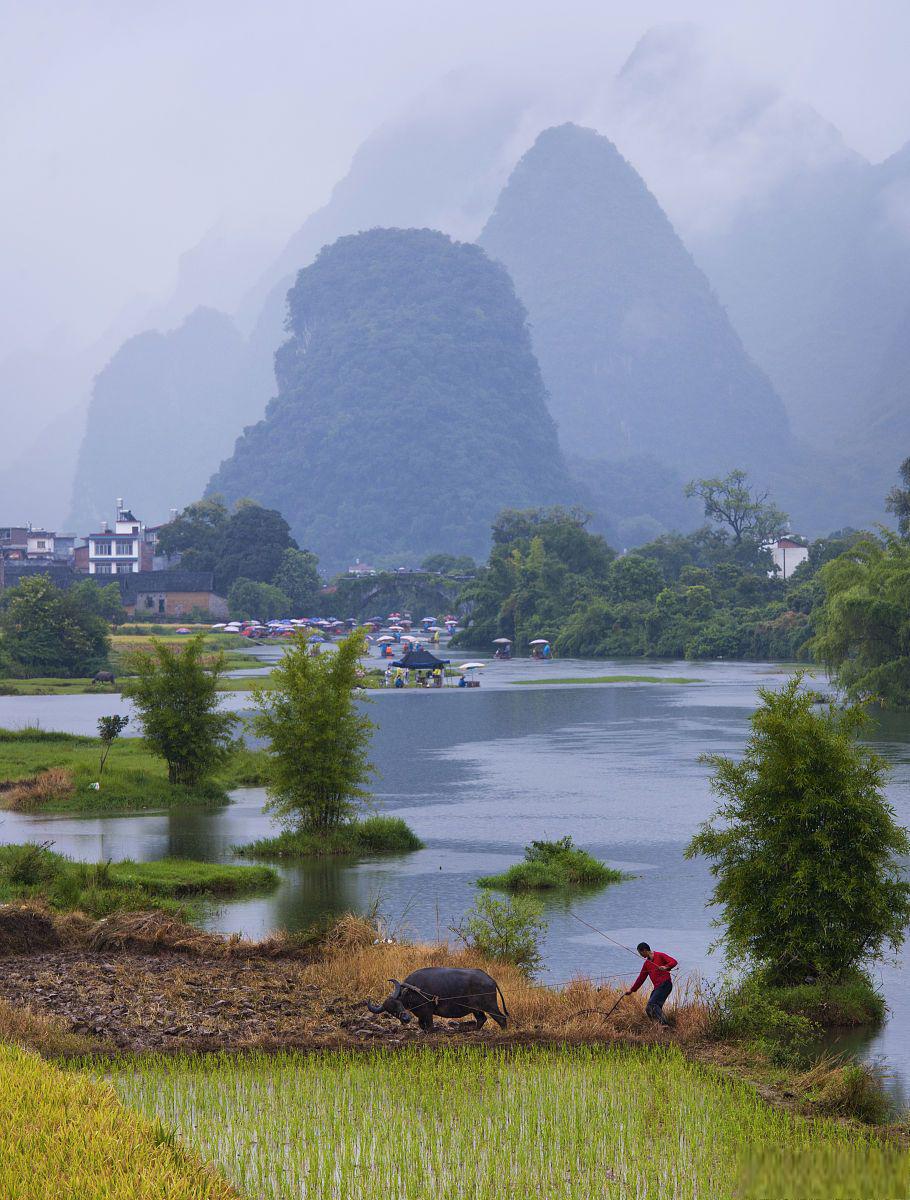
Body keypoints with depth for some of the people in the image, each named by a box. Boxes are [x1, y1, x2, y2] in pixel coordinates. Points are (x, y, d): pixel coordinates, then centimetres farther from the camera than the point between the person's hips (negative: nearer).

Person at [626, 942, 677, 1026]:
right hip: (656, 987, 8)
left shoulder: (659, 955, 0)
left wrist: (666, 967, -28)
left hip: (665, 984, -8)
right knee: (649, 1009, -3)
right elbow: (641, 978, 26)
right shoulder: (647, 963, 21)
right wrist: (632, 990, 27)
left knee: (652, 1004, -24)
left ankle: (664, 1023, -28)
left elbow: (674, 962, -9)